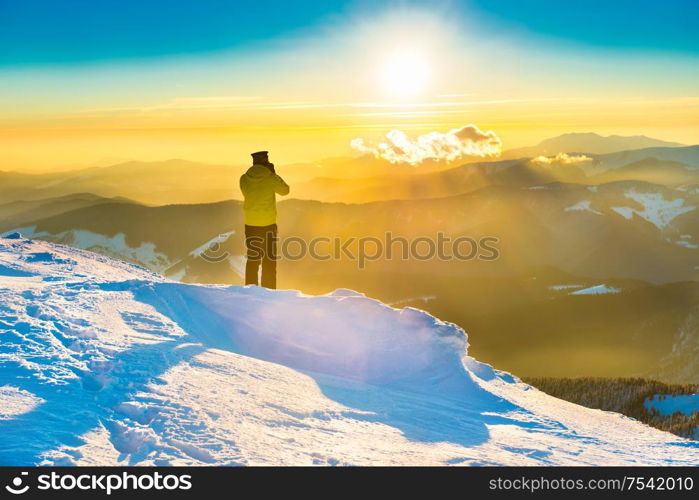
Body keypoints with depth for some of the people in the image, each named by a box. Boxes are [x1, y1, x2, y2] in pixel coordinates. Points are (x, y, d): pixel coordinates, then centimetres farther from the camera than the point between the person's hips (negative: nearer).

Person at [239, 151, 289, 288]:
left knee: (252, 259, 11)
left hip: (250, 224, 4)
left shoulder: (244, 179, -1)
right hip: (268, 224, -3)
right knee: (269, 261, 4)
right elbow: (285, 190, 6)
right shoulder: (270, 178, -10)